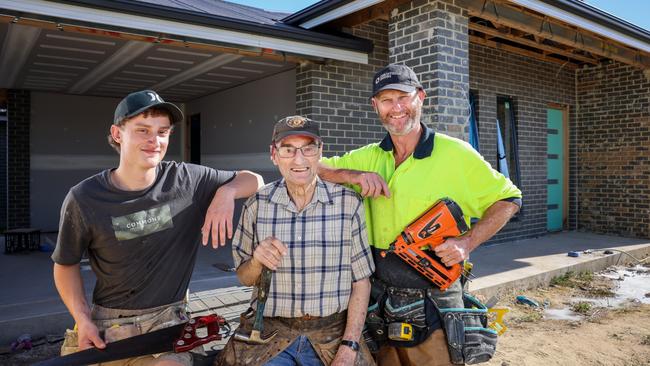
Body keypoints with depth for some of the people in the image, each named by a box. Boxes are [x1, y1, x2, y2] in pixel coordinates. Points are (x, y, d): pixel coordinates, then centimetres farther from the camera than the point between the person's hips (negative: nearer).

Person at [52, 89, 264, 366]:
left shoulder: (187, 181, -7)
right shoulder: (84, 199, -8)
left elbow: (254, 180, 2)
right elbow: (65, 264, 5)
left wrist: (226, 192, -18)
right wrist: (82, 319, -7)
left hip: (166, 321, 0)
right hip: (105, 325, 1)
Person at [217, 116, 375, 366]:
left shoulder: (349, 202, -6)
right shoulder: (257, 205, -2)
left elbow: (361, 280, -2)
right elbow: (243, 278, 7)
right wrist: (257, 261, -14)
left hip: (333, 334, 0)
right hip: (269, 334, 1)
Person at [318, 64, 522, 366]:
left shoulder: (455, 154, -8)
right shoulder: (368, 158, 3)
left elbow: (508, 200, -1)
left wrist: (467, 242, -14)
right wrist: (354, 176, -16)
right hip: (379, 301, 4)